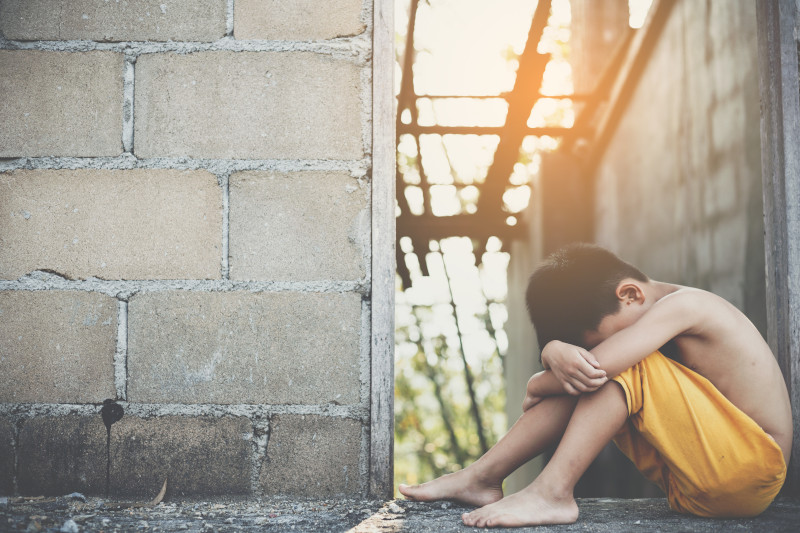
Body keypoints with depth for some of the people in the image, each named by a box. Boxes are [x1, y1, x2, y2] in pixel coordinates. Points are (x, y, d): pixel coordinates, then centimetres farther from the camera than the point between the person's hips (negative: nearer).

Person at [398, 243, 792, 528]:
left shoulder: (684, 304, -16)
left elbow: (598, 365, -28)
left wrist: (537, 386, -9)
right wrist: (557, 353, -26)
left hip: (750, 470, -8)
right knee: (578, 378, 0)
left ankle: (552, 492, -25)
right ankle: (484, 477, -1)